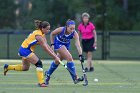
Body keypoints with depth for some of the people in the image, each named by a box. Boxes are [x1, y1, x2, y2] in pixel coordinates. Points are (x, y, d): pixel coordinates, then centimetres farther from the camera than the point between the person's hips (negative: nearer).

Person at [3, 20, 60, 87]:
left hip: (24, 49, 10)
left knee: (25, 68, 20)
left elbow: (47, 46, 3)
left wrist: (54, 54, -6)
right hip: (25, 50, -10)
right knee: (39, 63, -15)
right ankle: (41, 82, -13)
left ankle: (7, 67, 32)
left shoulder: (42, 34, 4)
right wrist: (55, 57, -23)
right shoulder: (38, 35, -25)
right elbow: (45, 48, -25)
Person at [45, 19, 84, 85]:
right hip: (58, 43, -4)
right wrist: (52, 44, -13)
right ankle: (75, 78, -18)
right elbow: (52, 34, -12)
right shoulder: (61, 30, -32)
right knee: (69, 58, -22)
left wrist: (80, 55, -48)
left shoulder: (75, 34, -29)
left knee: (58, 61, 16)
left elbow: (78, 45, -37)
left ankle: (48, 74, 41)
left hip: (66, 45, 4)